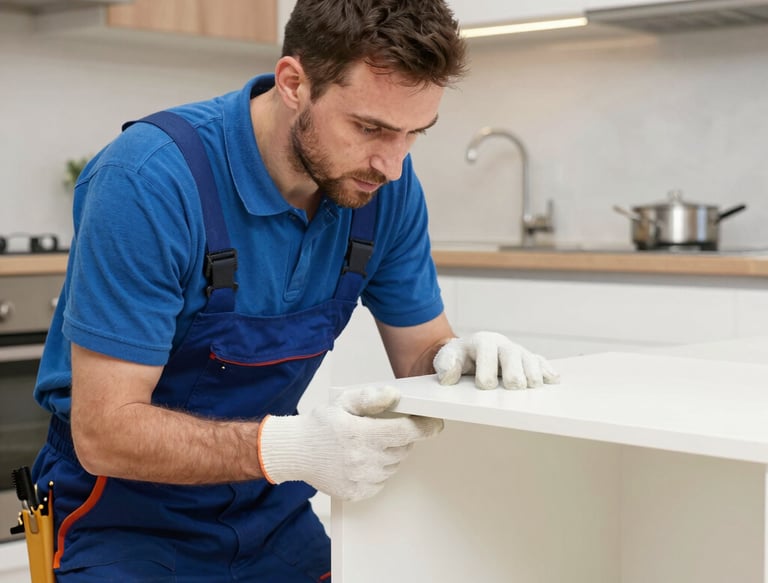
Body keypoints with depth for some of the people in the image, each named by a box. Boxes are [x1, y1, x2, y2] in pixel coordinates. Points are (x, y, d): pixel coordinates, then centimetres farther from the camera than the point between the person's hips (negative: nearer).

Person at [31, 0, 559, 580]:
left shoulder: (386, 184, -9)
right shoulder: (148, 180, -27)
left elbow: (421, 349, 2)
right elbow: (104, 431, -26)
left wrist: (457, 357, -23)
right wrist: (293, 448, -40)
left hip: (271, 512, 5)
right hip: (128, 520, -4)